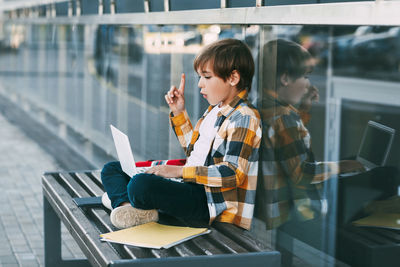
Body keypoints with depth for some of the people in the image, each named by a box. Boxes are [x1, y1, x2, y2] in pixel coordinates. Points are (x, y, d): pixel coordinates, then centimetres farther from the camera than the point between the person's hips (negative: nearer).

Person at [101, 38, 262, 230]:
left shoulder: (244, 119, -13)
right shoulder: (215, 110, 17)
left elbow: (232, 174, -21)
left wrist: (180, 171, -22)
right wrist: (179, 113, 19)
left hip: (210, 203, -11)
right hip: (193, 187, 11)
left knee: (141, 185, -37)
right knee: (111, 169, 12)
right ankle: (127, 204, -17)